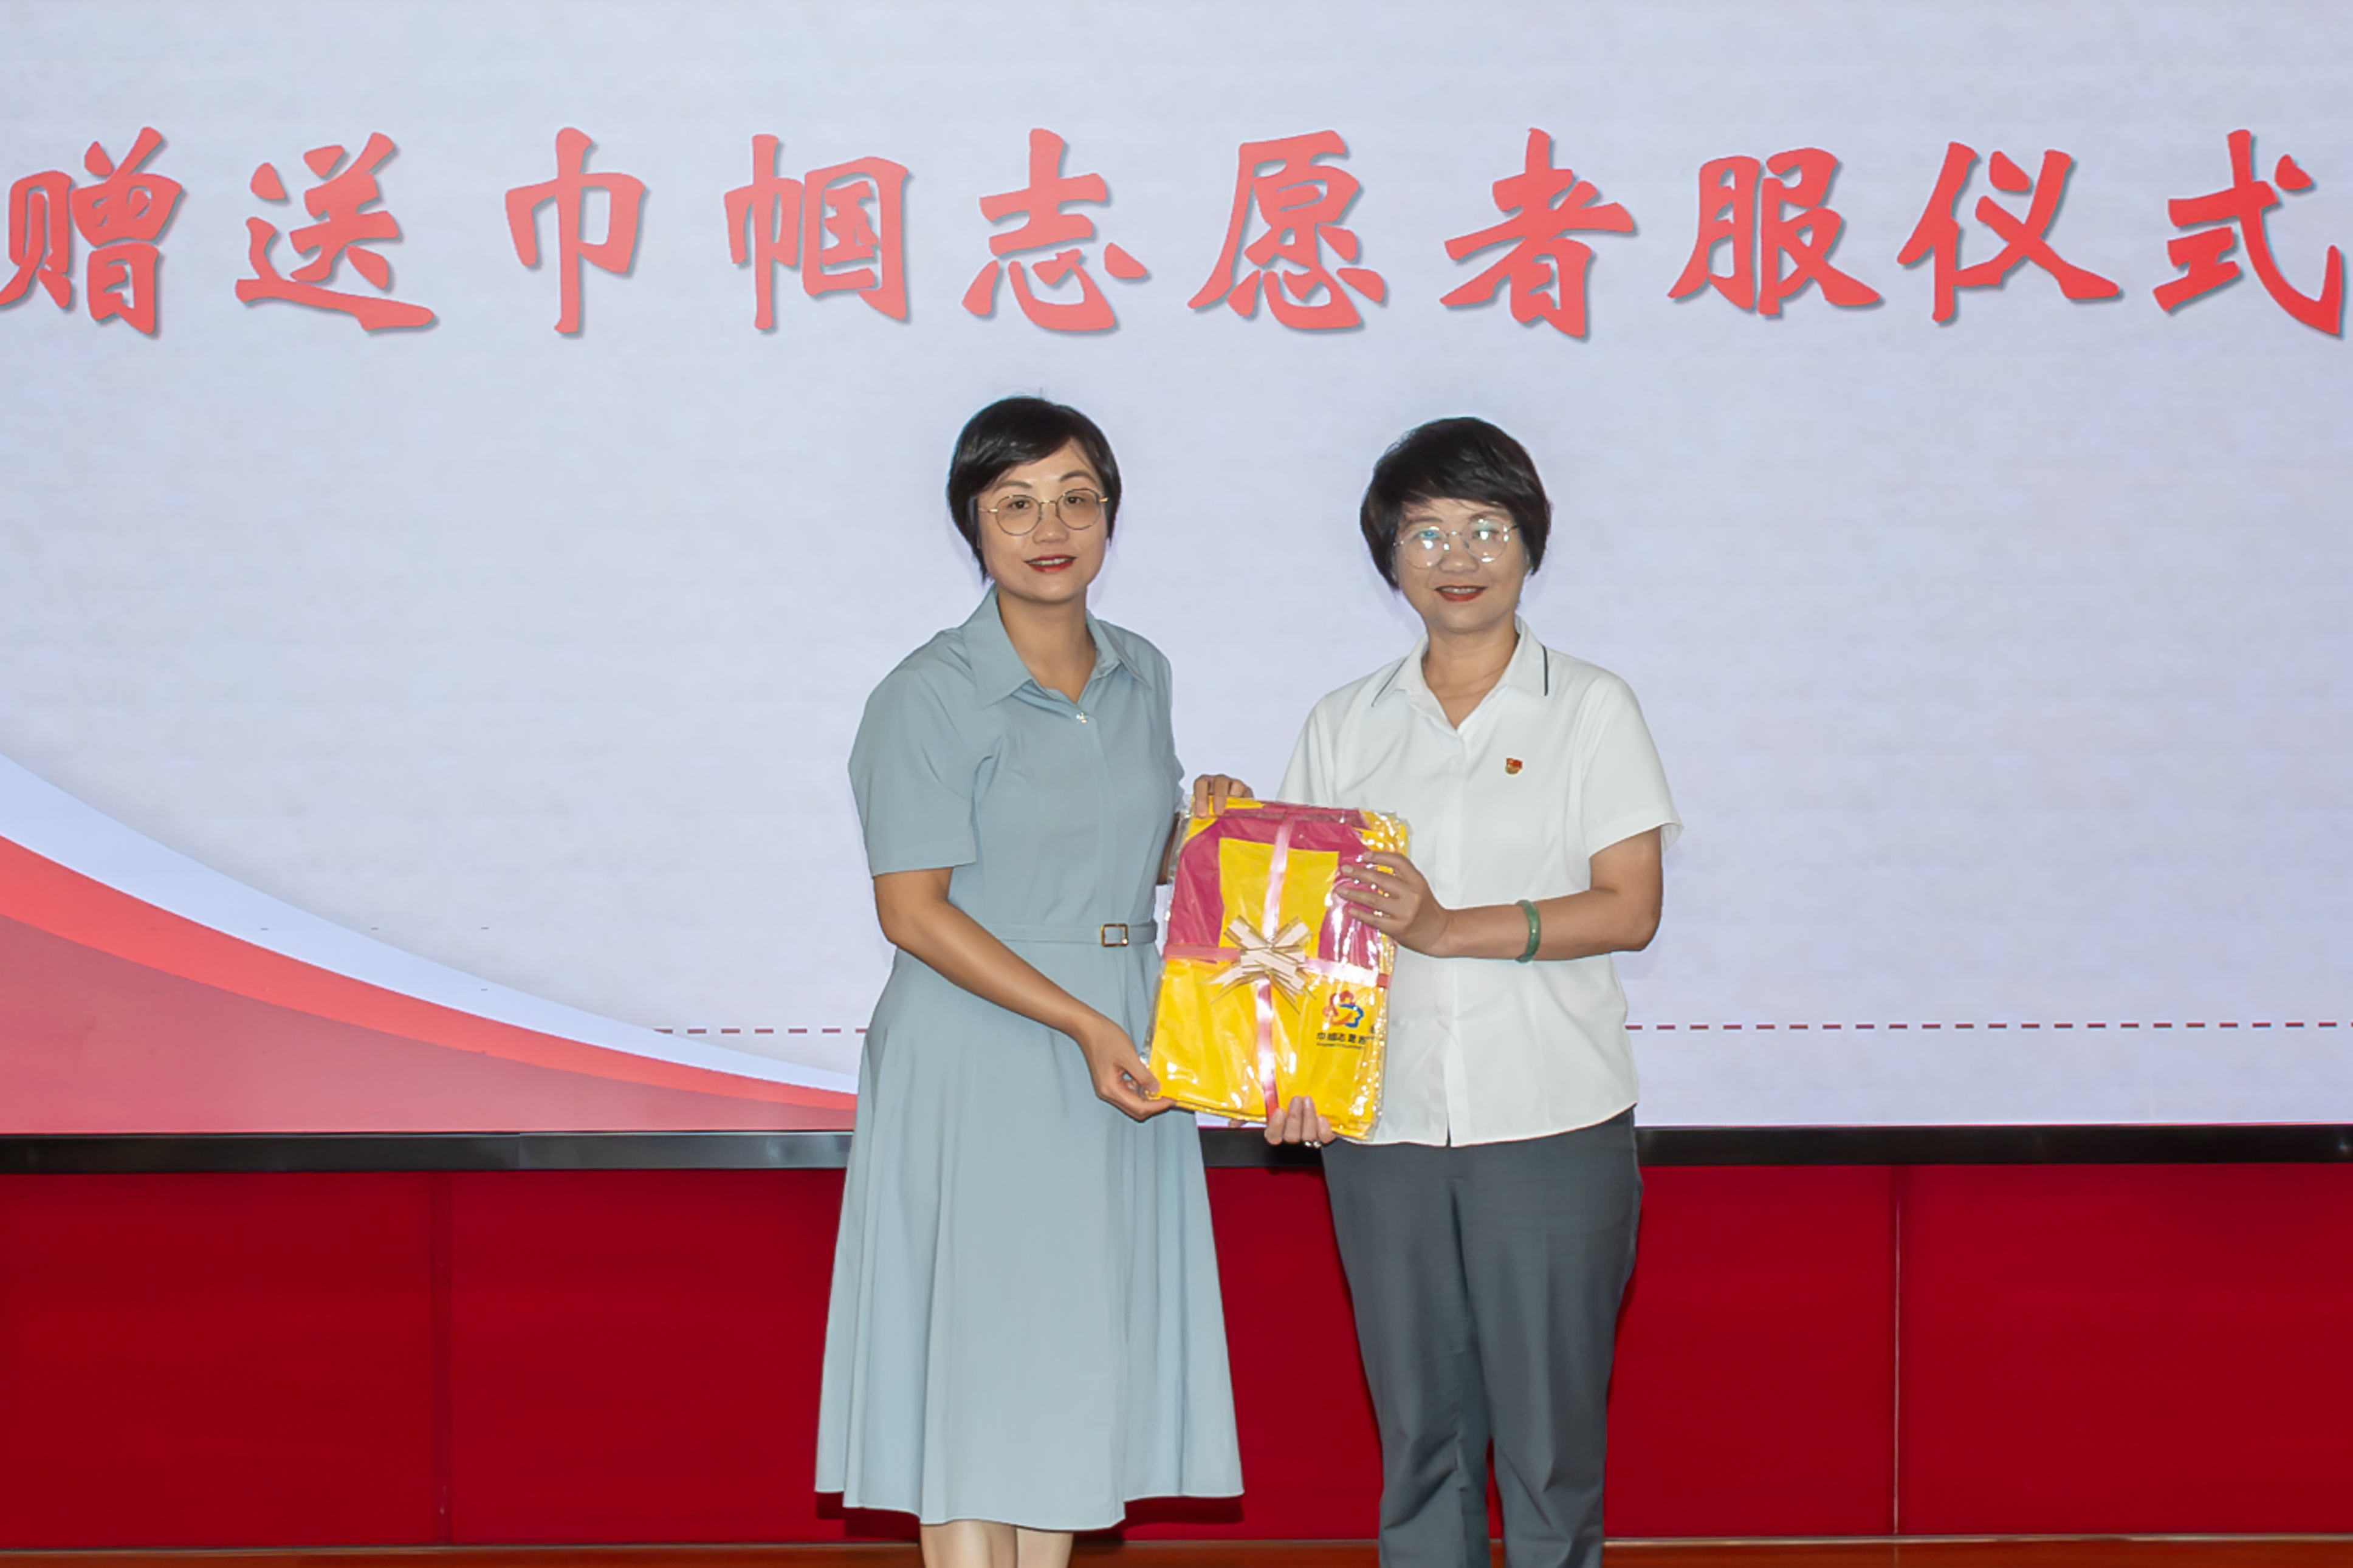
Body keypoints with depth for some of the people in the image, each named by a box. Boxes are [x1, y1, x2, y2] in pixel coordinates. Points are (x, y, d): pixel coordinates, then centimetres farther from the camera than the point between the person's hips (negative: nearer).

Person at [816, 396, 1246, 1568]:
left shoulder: (1141, 677, 9)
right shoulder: (930, 696, -11)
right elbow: (914, 909, -14)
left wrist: (1206, 830, 1)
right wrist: (1082, 1023, -18)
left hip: (1115, 1068, 6)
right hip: (978, 1069, -6)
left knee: (1075, 1366, 10)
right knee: (975, 1368, -2)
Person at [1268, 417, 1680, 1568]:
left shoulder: (1587, 708, 3)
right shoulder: (1344, 727, 12)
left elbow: (1628, 908, -5)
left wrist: (1448, 930, -16)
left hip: (1552, 1125, -2)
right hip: (1382, 1124, 3)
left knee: (1548, 1434, -1)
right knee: (1415, 1429, 6)